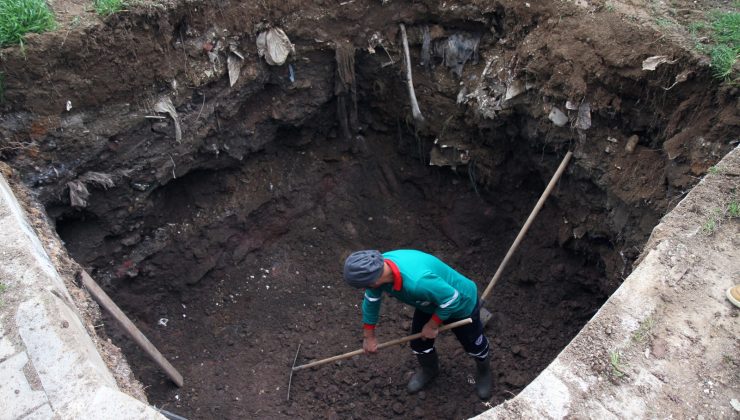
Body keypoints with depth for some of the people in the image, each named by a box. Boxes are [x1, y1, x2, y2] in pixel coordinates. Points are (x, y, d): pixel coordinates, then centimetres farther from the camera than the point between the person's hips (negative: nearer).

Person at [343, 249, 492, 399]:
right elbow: (371, 301, -6)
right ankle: (429, 370, 47)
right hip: (431, 302, 5)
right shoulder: (378, 268, -25)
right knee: (419, 342, 14)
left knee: (473, 344, 17)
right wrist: (369, 336, 4)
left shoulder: (417, 282, -49)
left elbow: (451, 299, -33)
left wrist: (433, 325, -17)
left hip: (461, 303, -5)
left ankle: (484, 371, 51)